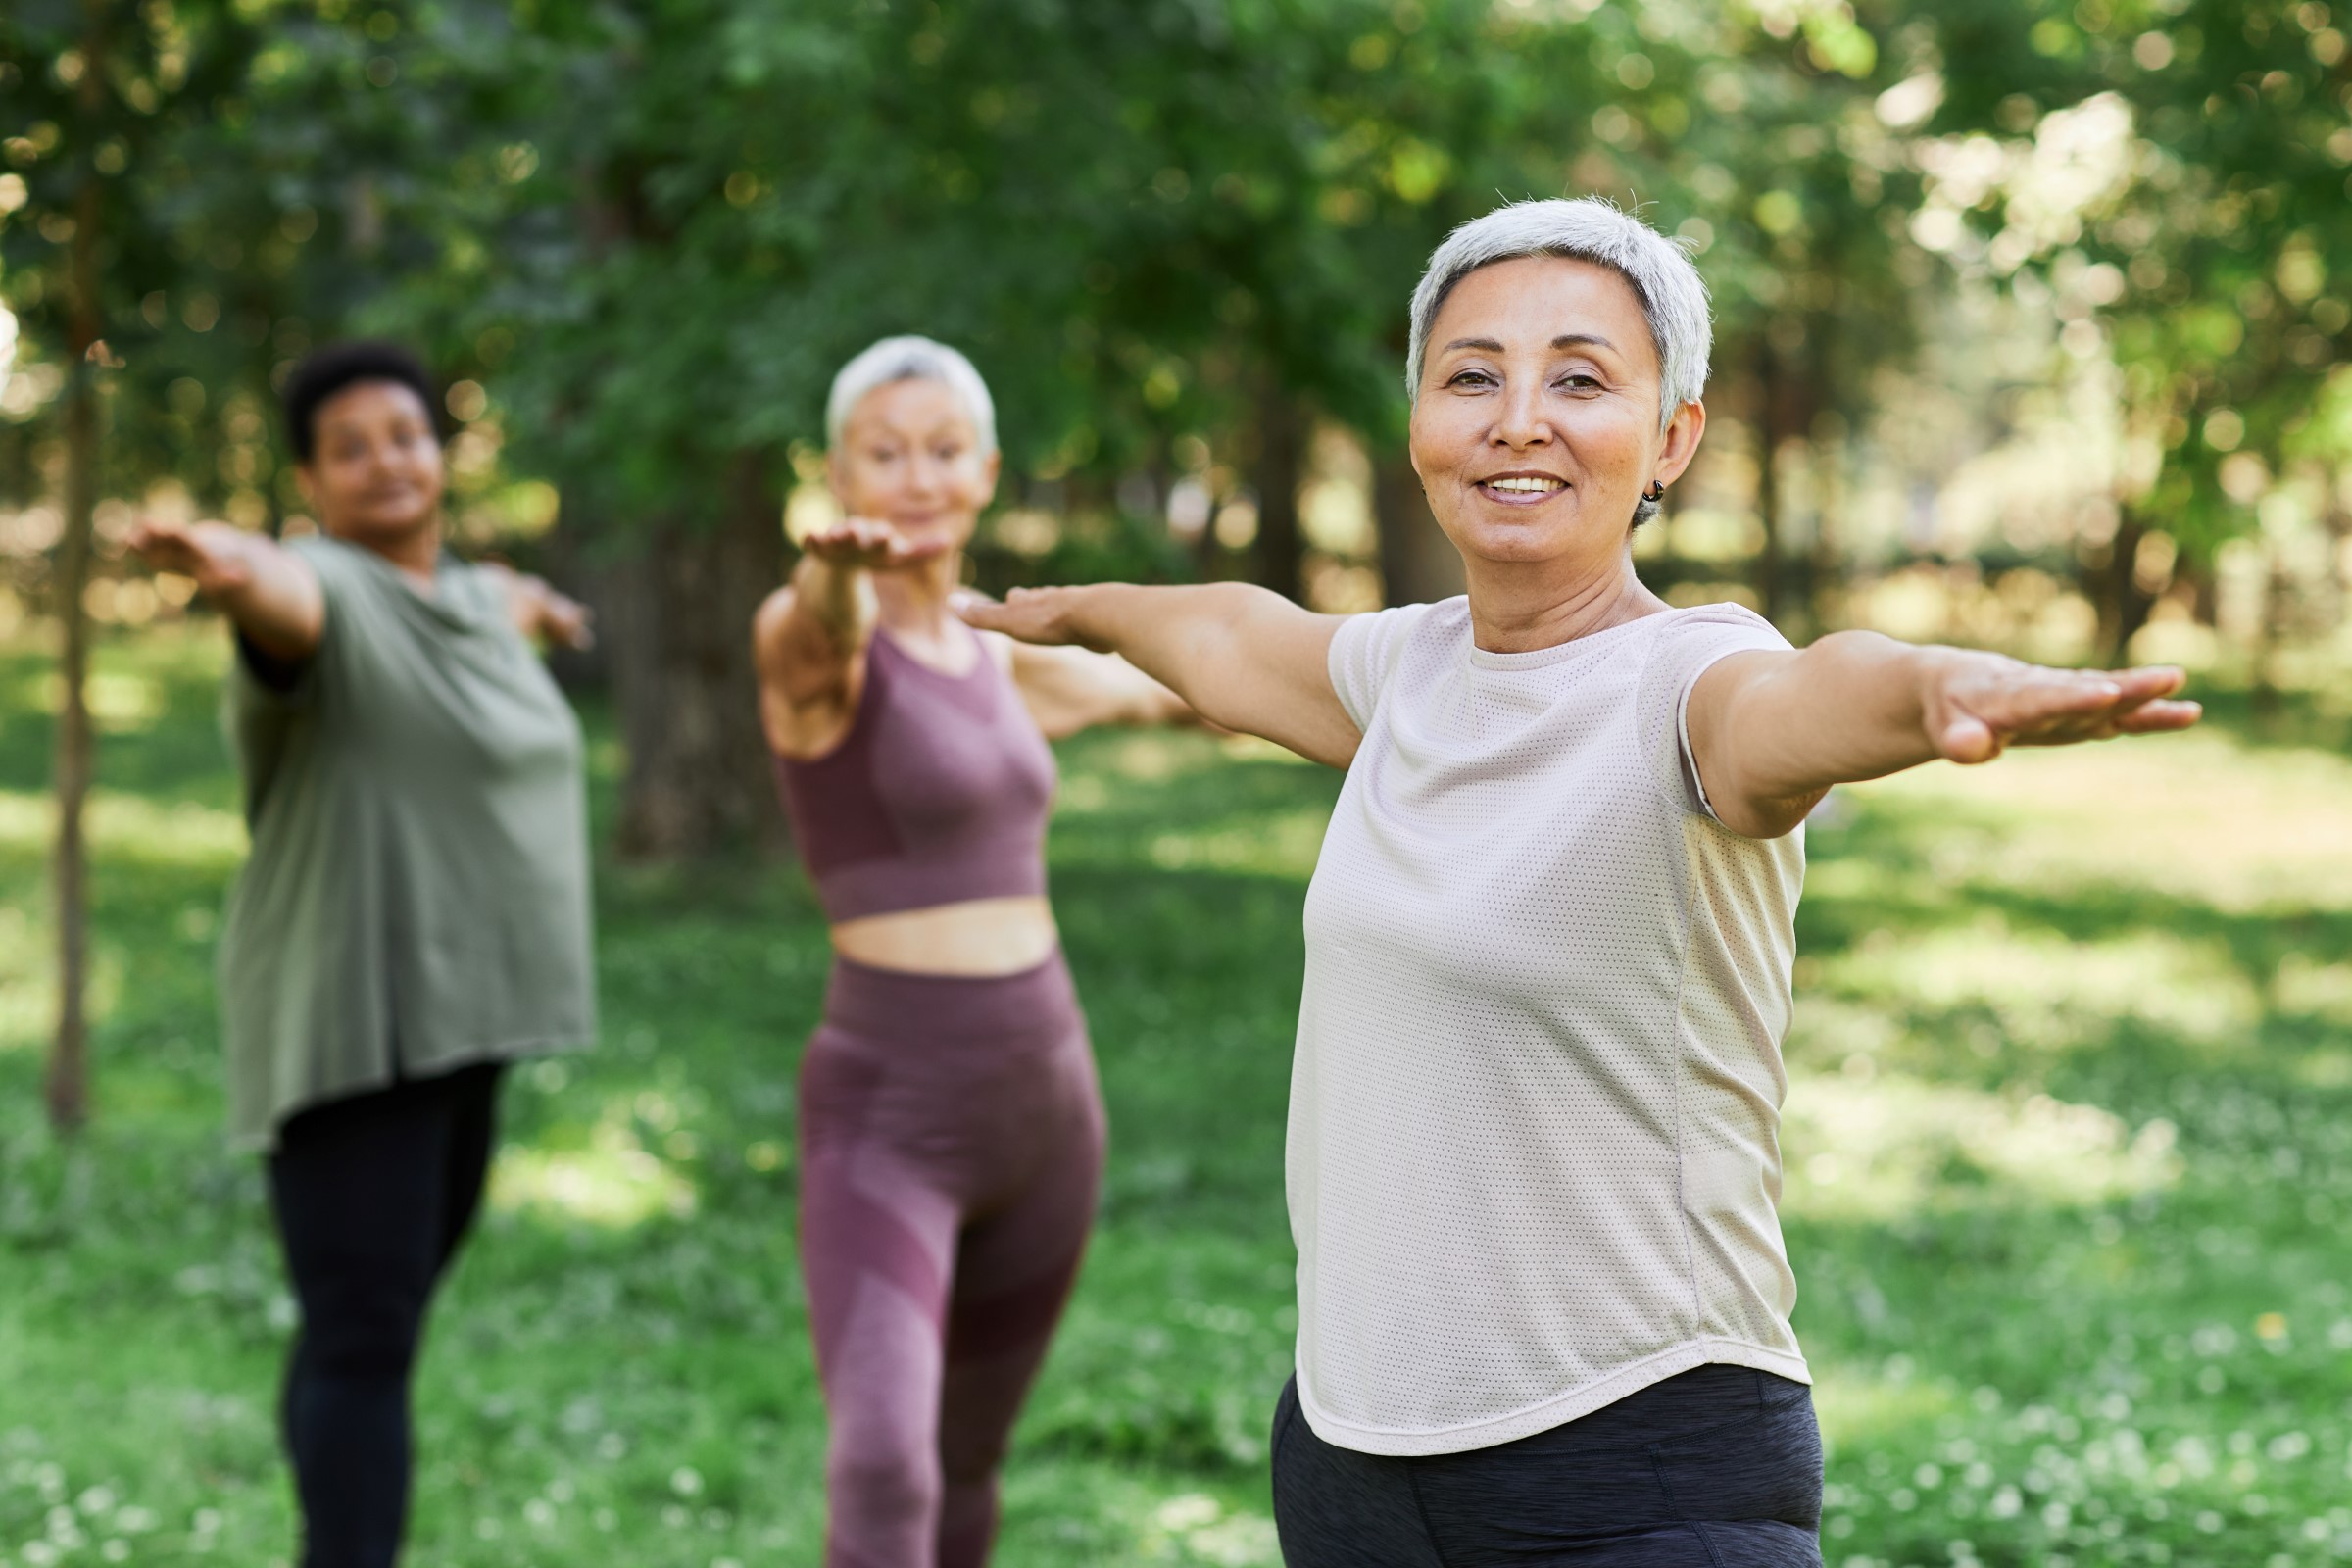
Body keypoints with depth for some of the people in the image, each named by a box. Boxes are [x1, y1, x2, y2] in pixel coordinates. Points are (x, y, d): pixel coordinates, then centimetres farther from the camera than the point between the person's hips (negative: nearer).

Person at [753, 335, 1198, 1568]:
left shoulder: (993, 660, 10)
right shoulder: (818, 646, -13)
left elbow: (1152, 685, 32)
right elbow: (804, 641, -39)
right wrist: (833, 569, -64)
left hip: (1040, 1102, 7)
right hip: (886, 1123, -7)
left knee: (965, 1467, 18)